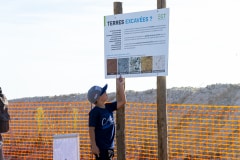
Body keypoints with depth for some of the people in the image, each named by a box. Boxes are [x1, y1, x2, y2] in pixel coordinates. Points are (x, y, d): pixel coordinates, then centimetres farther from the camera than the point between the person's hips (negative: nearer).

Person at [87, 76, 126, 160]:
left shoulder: (108, 107, 8)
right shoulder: (94, 112, -14)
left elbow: (122, 102, 10)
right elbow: (91, 129, -15)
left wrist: (120, 85, 6)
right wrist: (94, 145, -20)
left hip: (109, 146, 8)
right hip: (100, 147, -8)